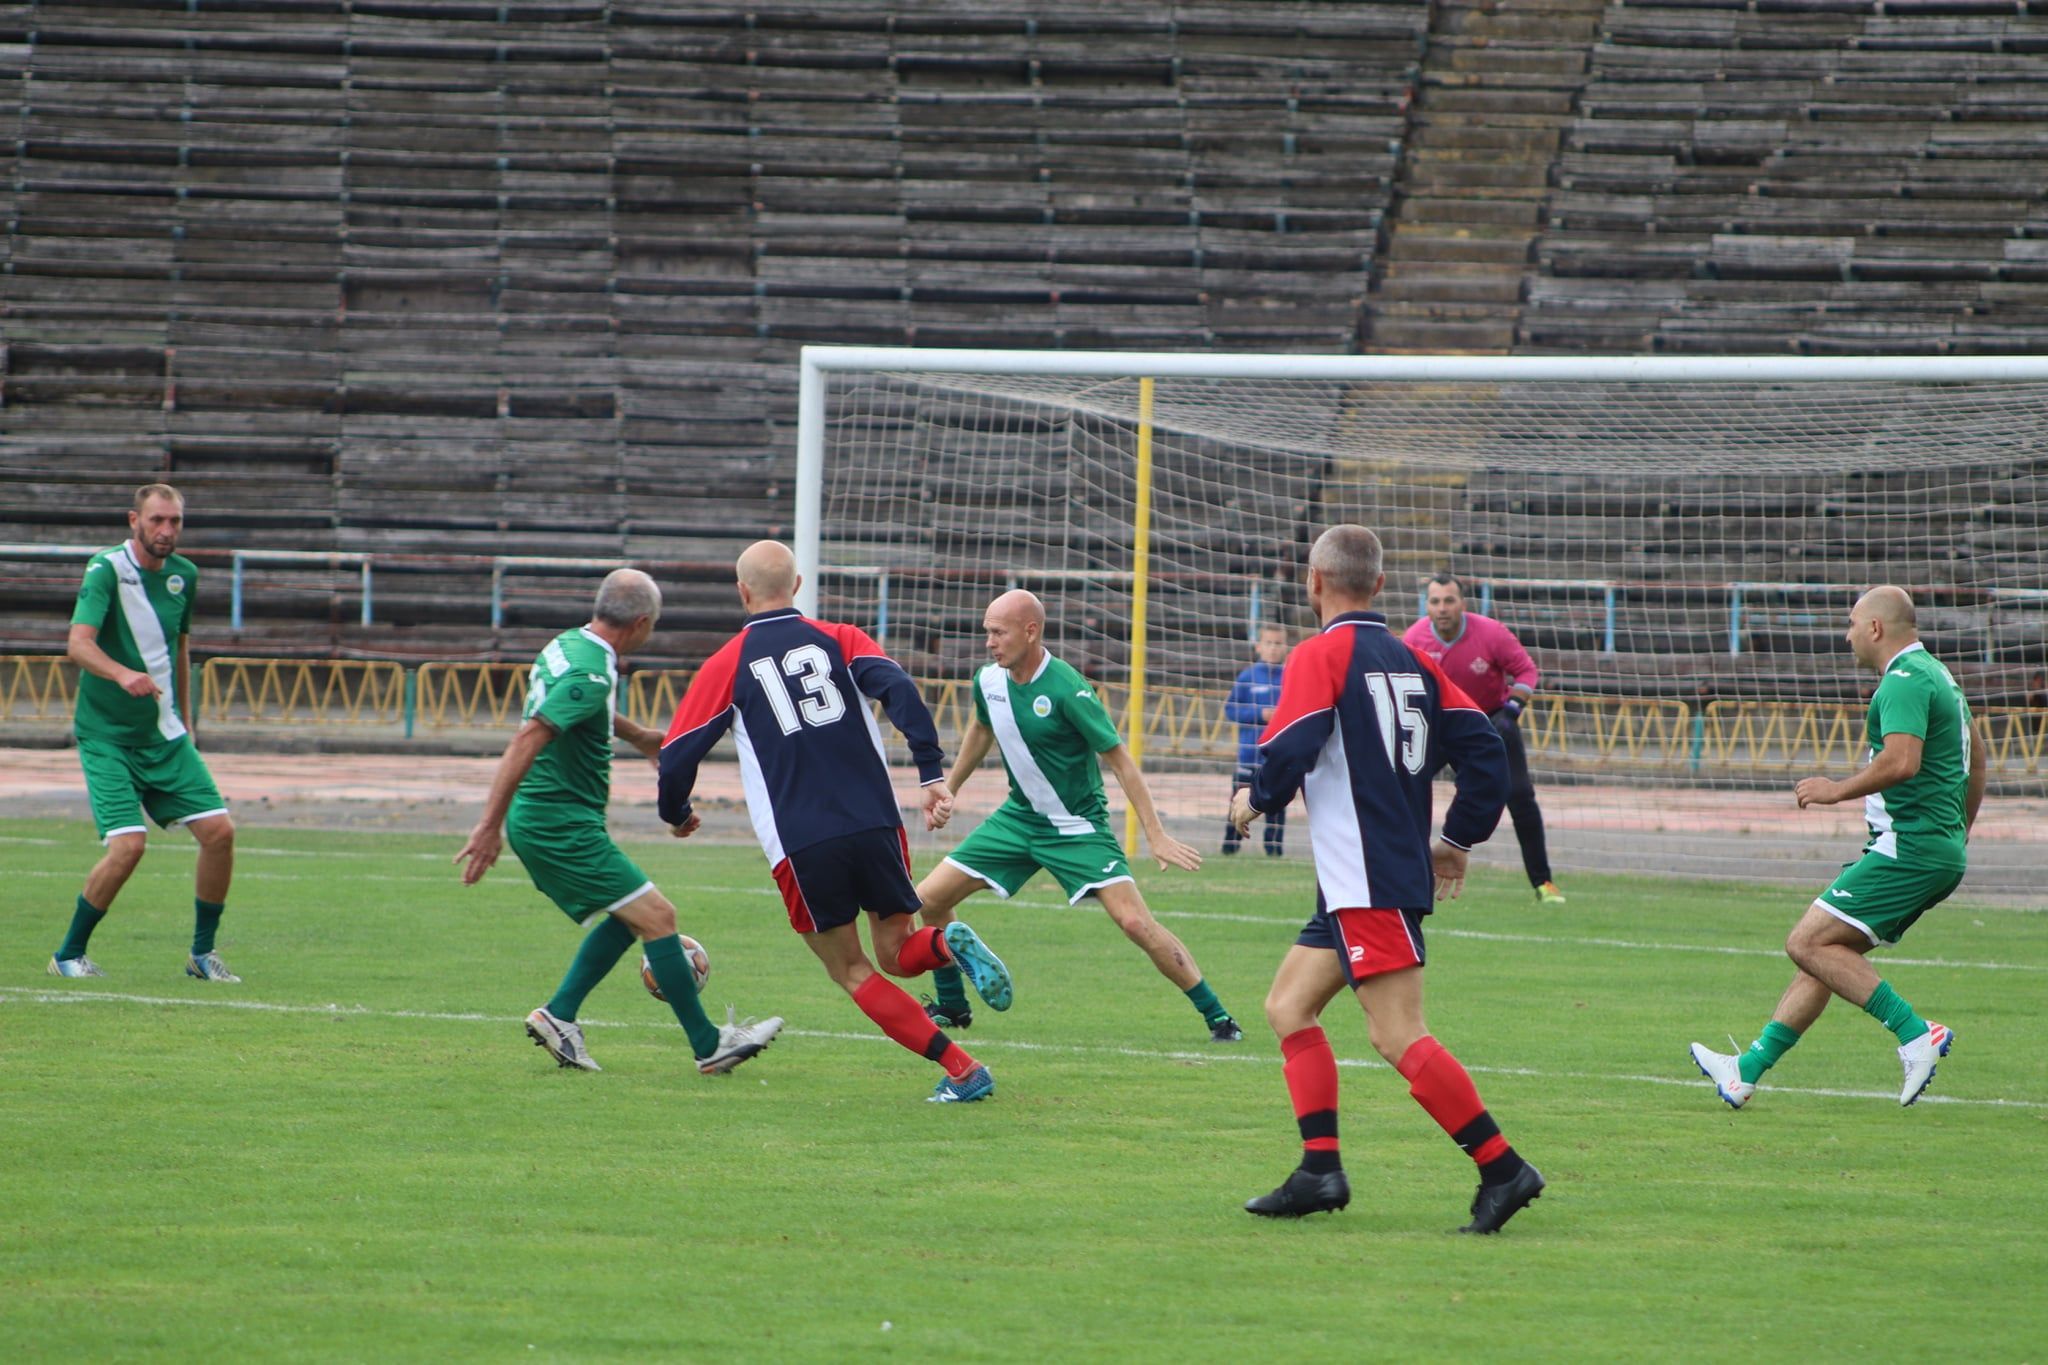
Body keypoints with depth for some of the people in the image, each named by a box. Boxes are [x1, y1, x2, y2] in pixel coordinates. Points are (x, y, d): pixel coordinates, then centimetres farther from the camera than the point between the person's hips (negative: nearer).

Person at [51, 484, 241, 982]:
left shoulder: (184, 575, 6)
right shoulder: (106, 570, -14)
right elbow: (78, 644, -27)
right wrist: (123, 674, -45)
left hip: (166, 735, 6)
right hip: (108, 736, -6)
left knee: (219, 830, -5)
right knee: (128, 844, -19)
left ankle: (203, 951, 12)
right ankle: (68, 955, 0)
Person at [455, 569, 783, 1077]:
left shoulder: (567, 645, 9)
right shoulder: (591, 673, -22)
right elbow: (527, 740, -30)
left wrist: (636, 734, 46)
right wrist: (490, 826, -32)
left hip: (536, 821, 10)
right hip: (563, 826, -10)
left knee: (627, 917, 17)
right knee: (656, 915, -6)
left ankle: (558, 1015, 11)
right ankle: (709, 1046, -2)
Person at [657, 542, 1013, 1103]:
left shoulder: (727, 667, 8)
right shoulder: (838, 639, 11)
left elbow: (676, 757, 8)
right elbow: (900, 691, -8)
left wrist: (677, 816, 28)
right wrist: (932, 775, -11)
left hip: (801, 846, -2)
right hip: (875, 824, 2)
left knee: (852, 972, 9)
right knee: (897, 951, 17)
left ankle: (960, 1068, -6)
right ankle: (950, 945, -19)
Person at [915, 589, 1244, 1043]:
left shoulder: (1066, 689, -24)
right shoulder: (988, 680, -5)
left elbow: (1119, 759, -19)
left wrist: (1156, 835, -22)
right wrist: (948, 790, 28)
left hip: (1077, 826, -6)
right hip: (1018, 817, 6)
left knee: (1136, 922, -19)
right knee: (929, 900, -1)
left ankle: (1217, 1016, -8)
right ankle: (950, 1006, 20)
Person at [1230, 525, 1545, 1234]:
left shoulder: (1321, 654, -8)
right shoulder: (1412, 660, 14)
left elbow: (1288, 751, -17)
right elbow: (1482, 747, 9)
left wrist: (1255, 799, 4)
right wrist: (1457, 839, 18)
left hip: (1366, 883, -9)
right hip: (1404, 869, 9)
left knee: (1399, 1037, -12)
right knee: (1289, 1005, 14)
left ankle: (1503, 1168, -15)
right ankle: (1320, 1170, 7)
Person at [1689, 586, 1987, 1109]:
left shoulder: (1904, 681, -13)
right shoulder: (1936, 674, 20)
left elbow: (1902, 761, -28)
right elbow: (1975, 754, 30)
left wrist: (1837, 789, -15)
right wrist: (1959, 830, 34)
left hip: (1908, 850, -11)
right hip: (1941, 854, 11)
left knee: (1808, 943, -13)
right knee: (1823, 951, 10)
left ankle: (1916, 1033, -15)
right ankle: (1746, 1071, 10)